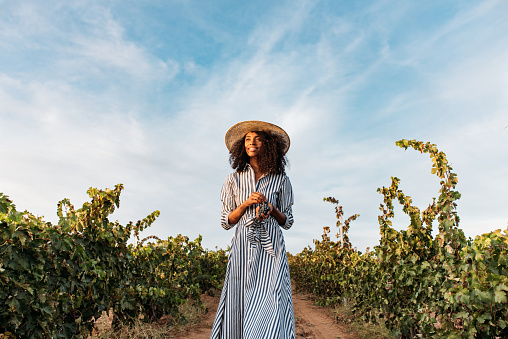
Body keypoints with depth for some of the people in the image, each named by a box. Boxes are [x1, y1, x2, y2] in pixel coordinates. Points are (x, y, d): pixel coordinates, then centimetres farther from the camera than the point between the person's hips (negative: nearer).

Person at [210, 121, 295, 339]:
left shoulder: (280, 180, 6)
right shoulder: (234, 179, 8)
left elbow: (288, 222, 10)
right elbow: (225, 222, 8)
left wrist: (272, 209, -11)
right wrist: (246, 203, -8)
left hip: (271, 247, -1)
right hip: (243, 247, 1)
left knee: (271, 303, -9)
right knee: (239, 304, 2)